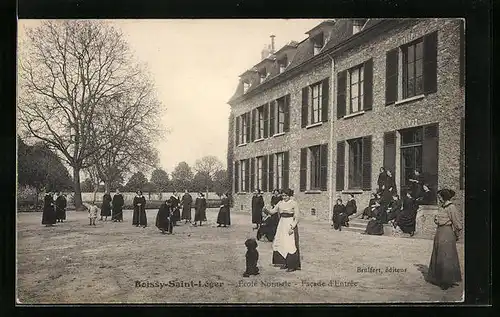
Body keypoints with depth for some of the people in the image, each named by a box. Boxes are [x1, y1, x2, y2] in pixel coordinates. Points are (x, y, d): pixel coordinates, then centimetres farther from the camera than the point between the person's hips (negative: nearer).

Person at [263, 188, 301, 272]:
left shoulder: (294, 203, -6)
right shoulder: (280, 203, 9)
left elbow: (296, 217, -8)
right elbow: (273, 211, 5)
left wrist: (292, 227, -17)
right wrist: (267, 210, -16)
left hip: (291, 224, -6)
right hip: (282, 224, 6)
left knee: (290, 244, -7)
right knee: (280, 243, 6)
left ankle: (292, 265, 0)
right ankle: (284, 263, 18)